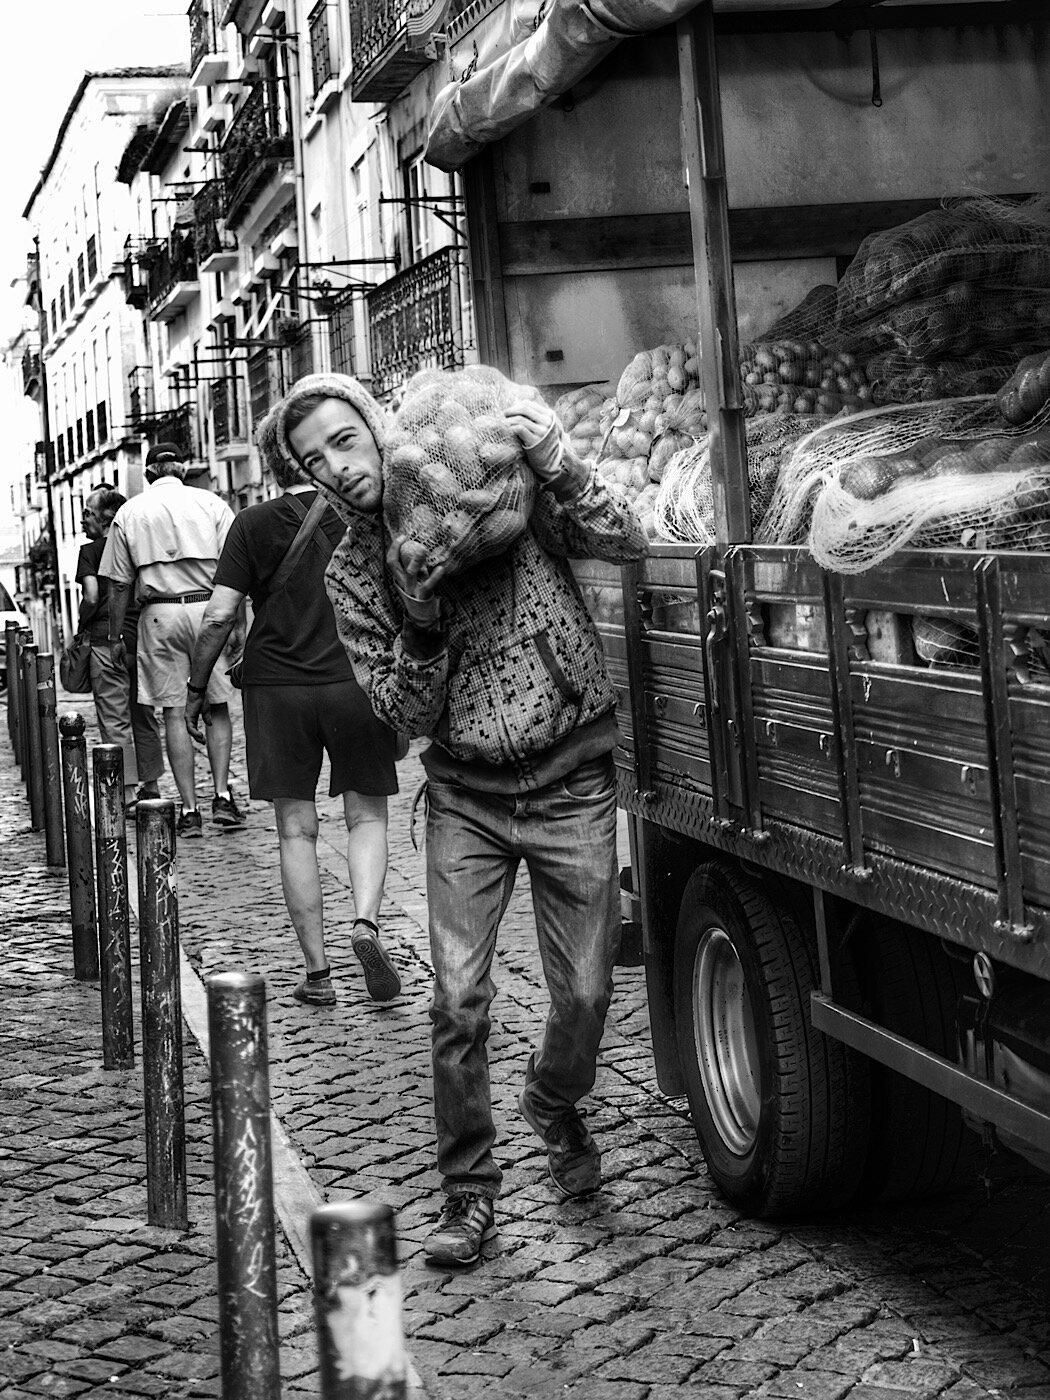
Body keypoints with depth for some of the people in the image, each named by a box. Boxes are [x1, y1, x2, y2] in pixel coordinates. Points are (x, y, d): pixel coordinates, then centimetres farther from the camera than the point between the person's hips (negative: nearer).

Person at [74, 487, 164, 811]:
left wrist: (80, 627, 0)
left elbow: (91, 597, -14)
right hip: (142, 637, 6)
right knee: (144, 717, 14)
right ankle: (150, 787, 20)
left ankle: (126, 793, -6)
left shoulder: (91, 551, -3)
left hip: (106, 641, -5)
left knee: (115, 721, -3)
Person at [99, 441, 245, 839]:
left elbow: (119, 585, 6)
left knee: (173, 713, 4)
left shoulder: (129, 513, 7)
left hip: (159, 614, 0)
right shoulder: (211, 504, 5)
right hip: (207, 608, 0)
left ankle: (189, 810, 1)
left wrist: (115, 637, 12)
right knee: (218, 708, 11)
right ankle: (222, 796, -1)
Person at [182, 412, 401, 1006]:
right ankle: (367, 922, -11)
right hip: (357, 683, 0)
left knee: (296, 829, 7)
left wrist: (197, 689, 5)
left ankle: (317, 973, 8)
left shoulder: (253, 524, -2)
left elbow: (219, 616, -5)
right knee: (367, 816, 13)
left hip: (277, 689, 0)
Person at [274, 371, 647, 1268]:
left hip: (570, 783, -1)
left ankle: (553, 1105, 35)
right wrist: (419, 621, -20)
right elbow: (407, 715, -3)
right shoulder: (352, 572, 1)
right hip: (465, 795, 2)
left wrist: (558, 468, -24)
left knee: (585, 994, 3)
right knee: (458, 1000, -7)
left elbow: (627, 545, -10)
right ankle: (470, 1193, 8)